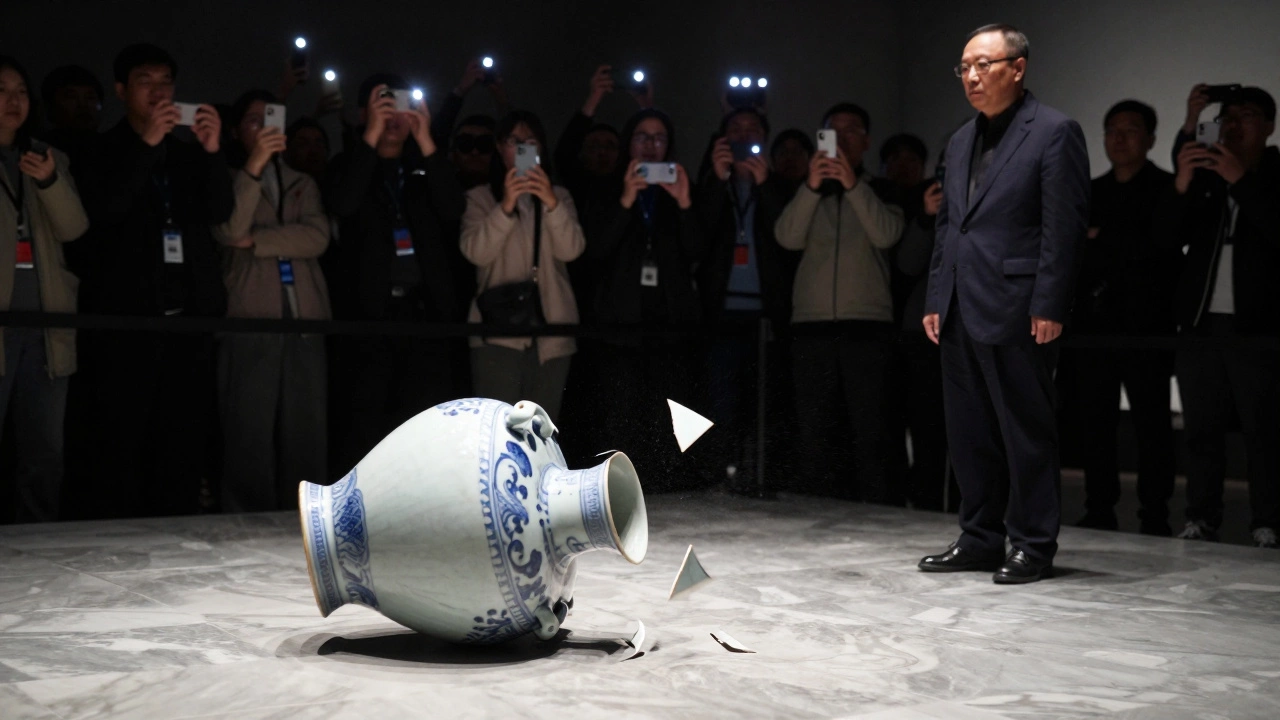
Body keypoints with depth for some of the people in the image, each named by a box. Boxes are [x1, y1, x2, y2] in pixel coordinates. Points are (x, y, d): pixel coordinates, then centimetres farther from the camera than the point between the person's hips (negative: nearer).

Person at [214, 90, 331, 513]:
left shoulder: (303, 185, 21)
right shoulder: (228, 181, 12)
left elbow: (317, 238, 3)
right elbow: (229, 231, -9)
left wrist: (255, 241, -4)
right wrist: (254, 166, -12)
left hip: (305, 322, 3)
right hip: (249, 321, -3)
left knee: (306, 438, 1)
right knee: (250, 440, -6)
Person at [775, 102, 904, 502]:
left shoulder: (880, 193, 14)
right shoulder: (805, 195, 18)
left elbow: (886, 235, -6)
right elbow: (787, 237, -1)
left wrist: (853, 184, -17)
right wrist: (811, 187, -15)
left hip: (868, 324, -2)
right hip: (811, 324, 2)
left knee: (871, 435, -9)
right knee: (816, 435, 0)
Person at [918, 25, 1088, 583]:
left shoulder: (1054, 132, -5)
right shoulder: (961, 142, 18)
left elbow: (1064, 226, -10)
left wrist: (1048, 306, -15)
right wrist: (936, 300, 12)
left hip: (1016, 312, -7)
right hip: (960, 311, 8)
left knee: (1026, 430, 0)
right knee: (969, 432, 11)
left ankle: (1033, 546, 9)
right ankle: (980, 539, 21)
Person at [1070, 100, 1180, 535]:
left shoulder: (1165, 189, 3)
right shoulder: (1090, 193, 19)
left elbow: (1158, 243, -12)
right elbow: (1072, 251, 18)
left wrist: (1101, 238, -8)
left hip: (1146, 324, -5)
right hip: (1094, 323, 5)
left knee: (1150, 421, -4)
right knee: (1094, 421, 5)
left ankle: (1154, 517, -1)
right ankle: (1099, 513, 11)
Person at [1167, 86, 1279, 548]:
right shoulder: (1203, 173, 14)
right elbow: (1171, 236, 4)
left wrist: (1241, 181, -17)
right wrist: (1181, 186, -13)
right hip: (1201, 321, 4)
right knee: (1202, 427, 5)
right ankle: (1200, 519, 9)